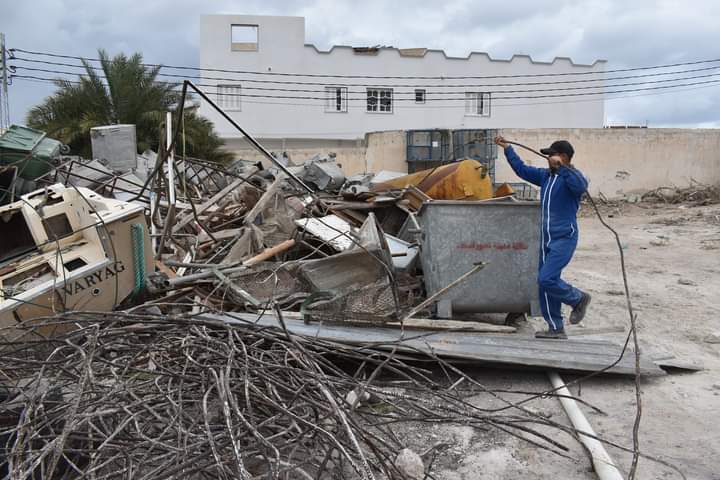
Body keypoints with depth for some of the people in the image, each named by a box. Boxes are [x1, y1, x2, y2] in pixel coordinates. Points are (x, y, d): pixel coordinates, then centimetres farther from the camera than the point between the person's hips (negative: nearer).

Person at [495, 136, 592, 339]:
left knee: (546, 280, -17)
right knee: (544, 283, 7)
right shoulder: (546, 175, 13)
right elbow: (522, 169, 22)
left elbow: (580, 186, -32)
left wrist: (561, 167, -36)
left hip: (564, 238, -8)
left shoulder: (571, 175, -9)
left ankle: (578, 299, 10)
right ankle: (556, 328, 17)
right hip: (546, 238, 8)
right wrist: (507, 148, 22)